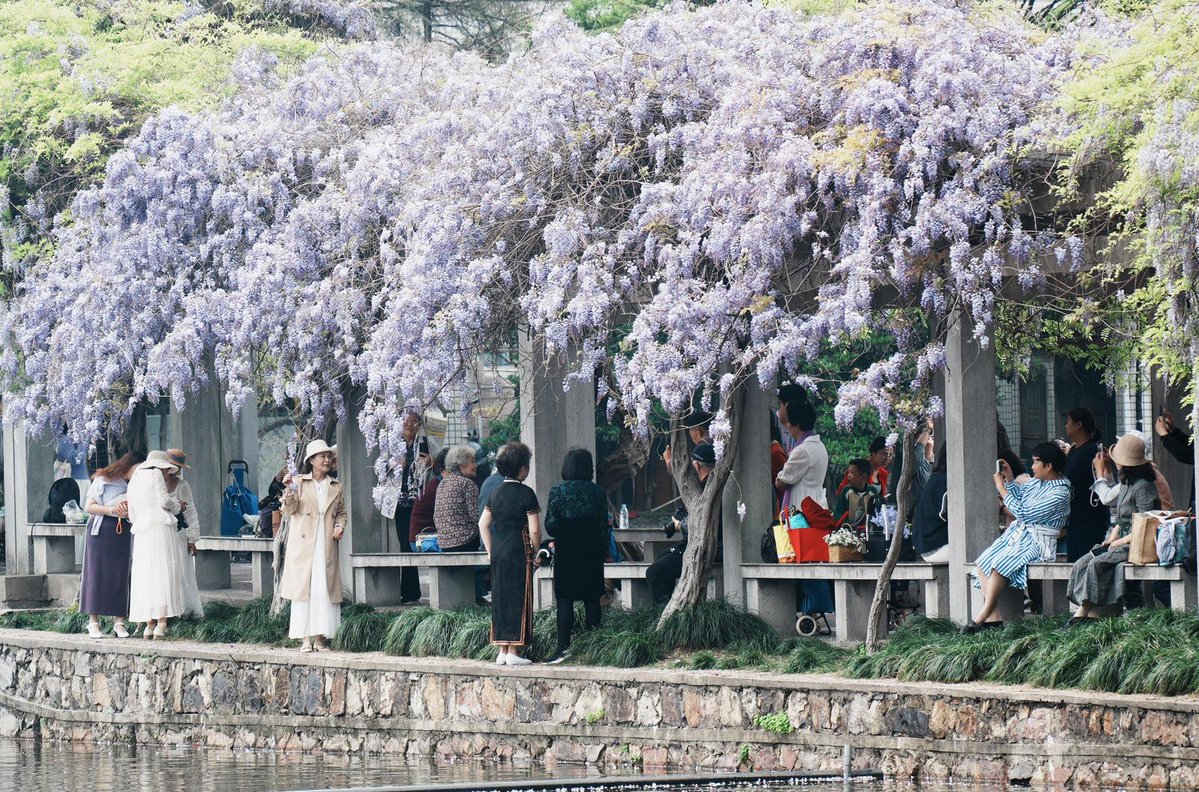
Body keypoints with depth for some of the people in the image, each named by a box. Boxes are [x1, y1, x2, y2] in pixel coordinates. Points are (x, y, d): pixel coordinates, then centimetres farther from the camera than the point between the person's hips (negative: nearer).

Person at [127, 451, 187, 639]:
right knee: (164, 573, -8)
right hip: (161, 526, -6)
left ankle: (149, 625, 0)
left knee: (146, 576, 5)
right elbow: (164, 501, -8)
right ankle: (162, 623, -17)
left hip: (141, 532, 6)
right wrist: (177, 505, 13)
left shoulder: (134, 482, 23)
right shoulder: (156, 474, 3)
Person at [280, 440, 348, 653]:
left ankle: (320, 637, 4)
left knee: (324, 590, -1)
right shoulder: (299, 482, 4)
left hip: (327, 546, 3)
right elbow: (289, 510, -3)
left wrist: (340, 526, 0)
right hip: (303, 546, -3)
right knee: (303, 588, -5)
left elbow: (342, 513, 20)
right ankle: (305, 639, -4)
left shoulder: (336, 487, 13)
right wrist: (289, 491, -20)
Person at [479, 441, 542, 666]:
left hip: (498, 552, 6)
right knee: (518, 599, -1)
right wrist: (536, 554, 3)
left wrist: (490, 550, 16)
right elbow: (534, 530, -11)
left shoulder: (496, 493, 8)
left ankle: (502, 651, 13)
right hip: (519, 550, -6)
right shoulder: (526, 494, -9)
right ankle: (514, 652, -3)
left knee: (500, 599, 10)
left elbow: (483, 524, 11)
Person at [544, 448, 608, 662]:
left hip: (566, 550, -2)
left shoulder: (558, 491, -8)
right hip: (592, 551, 2)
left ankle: (563, 646, -10)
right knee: (592, 598, 8)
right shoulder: (598, 492, -1)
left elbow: (550, 525, -9)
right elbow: (604, 525, 3)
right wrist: (603, 552, 13)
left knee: (565, 599, -2)